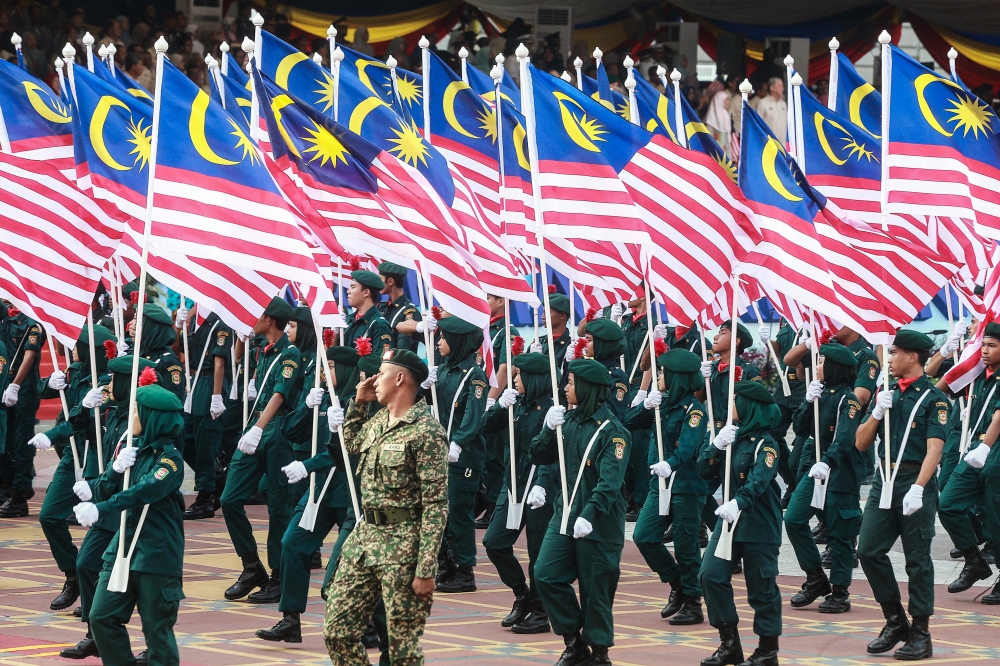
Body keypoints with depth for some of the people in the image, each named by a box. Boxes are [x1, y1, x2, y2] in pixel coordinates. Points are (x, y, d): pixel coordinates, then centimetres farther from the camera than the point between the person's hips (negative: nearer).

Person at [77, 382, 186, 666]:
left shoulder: (170, 459, -12)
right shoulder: (132, 451, 8)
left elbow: (145, 491, -29)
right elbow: (101, 495, 6)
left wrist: (100, 509, -37)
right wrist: (116, 468, -14)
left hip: (157, 554, -7)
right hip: (124, 546, 7)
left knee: (157, 627, -2)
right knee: (101, 616, 4)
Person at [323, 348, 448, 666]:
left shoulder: (426, 431, -15)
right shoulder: (378, 419, 10)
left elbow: (435, 505, -17)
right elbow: (352, 443, 35)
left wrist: (426, 570, -21)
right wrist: (358, 402, 17)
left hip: (403, 545, -8)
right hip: (365, 534, 8)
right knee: (337, 629, 6)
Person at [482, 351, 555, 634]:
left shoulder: (551, 407, -13)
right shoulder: (519, 404, 8)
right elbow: (488, 427, 9)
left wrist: (542, 484, -32)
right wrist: (501, 405, -9)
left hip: (539, 487, -8)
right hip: (513, 483, 8)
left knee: (539, 552, 0)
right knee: (494, 542, 5)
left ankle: (540, 612, 11)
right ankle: (522, 595, 22)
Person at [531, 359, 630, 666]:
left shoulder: (612, 430, -12)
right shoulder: (568, 420, 9)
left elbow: (610, 480, -20)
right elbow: (539, 457, 9)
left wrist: (590, 514, -31)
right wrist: (549, 429, -8)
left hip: (599, 522, -6)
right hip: (565, 513, 6)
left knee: (595, 589, 0)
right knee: (546, 575, -3)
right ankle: (574, 641, 11)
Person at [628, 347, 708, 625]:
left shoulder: (693, 410, -13)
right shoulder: (663, 403, 10)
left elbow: (688, 447, -27)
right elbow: (630, 423, 6)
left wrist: (671, 464, -45)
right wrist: (647, 405, -12)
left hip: (686, 486, -8)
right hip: (659, 485, 8)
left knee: (685, 546, -1)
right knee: (643, 537, 1)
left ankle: (693, 604, 10)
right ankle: (677, 585, 20)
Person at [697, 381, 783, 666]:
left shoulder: (764, 444, -13)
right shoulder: (731, 435, 9)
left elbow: (758, 481, -29)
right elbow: (705, 470, 6)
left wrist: (738, 502, -46)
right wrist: (716, 445, -12)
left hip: (759, 525, -7)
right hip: (728, 521, 7)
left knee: (761, 586, 0)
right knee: (711, 575, -2)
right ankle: (729, 642, 9)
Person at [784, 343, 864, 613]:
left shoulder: (847, 399, -12)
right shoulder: (821, 393, 11)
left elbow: (845, 438, -26)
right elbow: (801, 429, 6)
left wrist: (827, 462, -41)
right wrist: (808, 401, -9)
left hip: (840, 472, -7)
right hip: (814, 468, 7)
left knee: (839, 533, 0)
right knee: (793, 519, -3)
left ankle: (840, 593, 9)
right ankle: (816, 579, 9)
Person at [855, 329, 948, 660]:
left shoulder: (933, 398, -5)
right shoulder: (888, 394, 13)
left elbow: (934, 448, -15)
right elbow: (861, 443, 13)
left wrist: (918, 489, -25)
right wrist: (877, 413, -4)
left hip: (916, 482, -6)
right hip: (885, 481, 6)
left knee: (917, 559, -1)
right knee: (869, 551, -1)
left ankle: (920, 634, 6)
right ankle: (895, 621, 13)